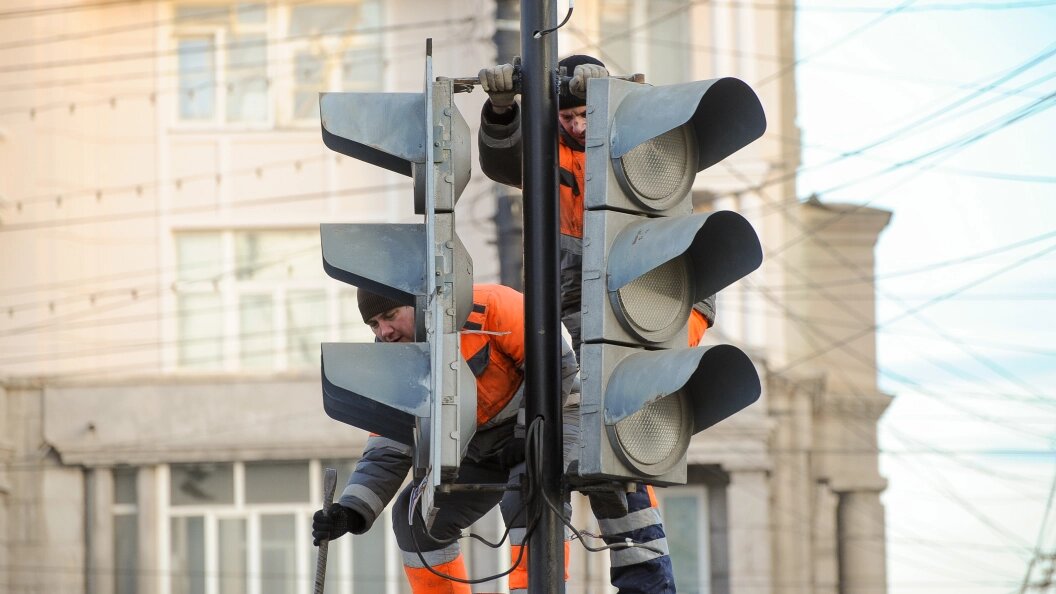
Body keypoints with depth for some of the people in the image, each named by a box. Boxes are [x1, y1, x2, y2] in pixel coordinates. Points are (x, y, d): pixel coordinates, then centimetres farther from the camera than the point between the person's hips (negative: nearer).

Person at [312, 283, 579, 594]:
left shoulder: (486, 310, -28)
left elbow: (557, 361, -22)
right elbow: (386, 455, -9)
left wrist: (527, 434, -21)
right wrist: (350, 512, -25)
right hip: (483, 447, 6)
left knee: (527, 500, -33)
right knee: (416, 516, -3)